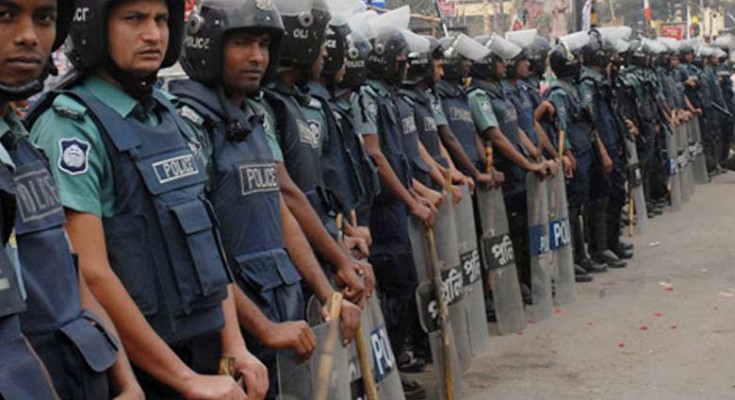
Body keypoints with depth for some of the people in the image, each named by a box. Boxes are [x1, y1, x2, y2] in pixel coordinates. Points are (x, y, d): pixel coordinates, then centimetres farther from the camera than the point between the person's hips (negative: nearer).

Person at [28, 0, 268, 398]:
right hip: (136, 365, -7)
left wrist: (234, 344, 3)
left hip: (206, 350, 7)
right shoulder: (71, 125, -15)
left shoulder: (169, 115, 9)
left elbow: (205, 236, 11)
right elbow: (91, 275, -21)